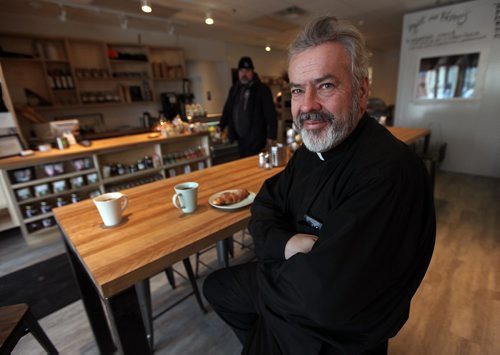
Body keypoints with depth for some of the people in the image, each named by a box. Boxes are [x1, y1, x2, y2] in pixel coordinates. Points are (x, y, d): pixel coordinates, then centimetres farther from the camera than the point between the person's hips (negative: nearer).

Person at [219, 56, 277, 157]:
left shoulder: (262, 89, -5)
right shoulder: (234, 89, 12)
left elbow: (270, 113, -9)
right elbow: (228, 109, 19)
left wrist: (271, 135, -12)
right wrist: (221, 126, 11)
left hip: (256, 139, -5)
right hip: (240, 137, 6)